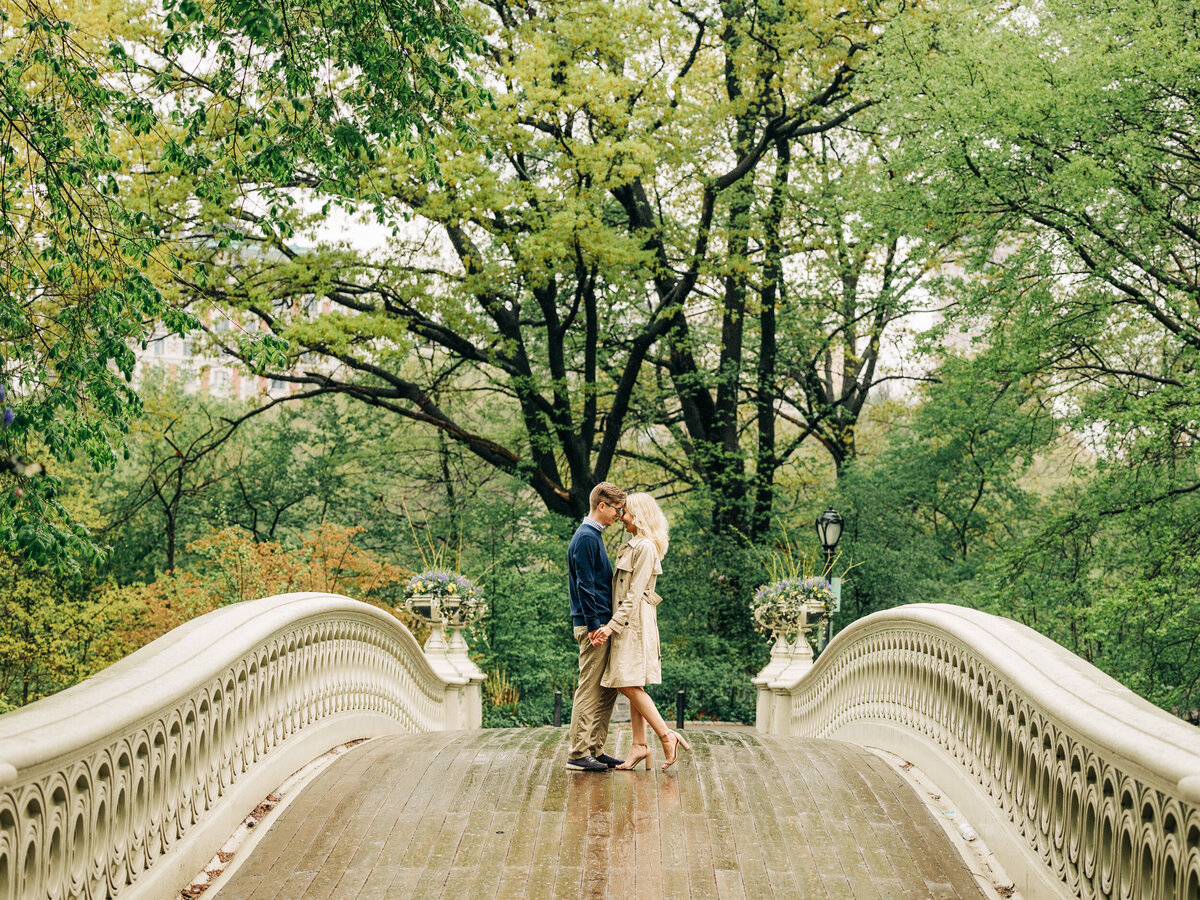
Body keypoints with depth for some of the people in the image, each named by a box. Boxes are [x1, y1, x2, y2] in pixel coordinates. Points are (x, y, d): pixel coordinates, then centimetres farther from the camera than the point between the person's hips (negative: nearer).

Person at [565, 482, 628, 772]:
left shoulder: (593, 535, 18)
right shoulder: (586, 538, -13)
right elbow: (584, 585, -18)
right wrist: (593, 626, -20)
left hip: (602, 624, 10)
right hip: (592, 625, -10)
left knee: (608, 691, 11)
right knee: (589, 690, -7)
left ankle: (595, 749, 16)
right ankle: (578, 754, -4)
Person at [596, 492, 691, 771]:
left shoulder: (645, 547, -13)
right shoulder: (633, 546, 17)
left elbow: (635, 594, -17)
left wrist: (613, 625, -18)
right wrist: (613, 624, 13)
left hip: (635, 622, -10)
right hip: (628, 624, 10)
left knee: (629, 684, -11)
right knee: (631, 687, 7)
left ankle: (667, 736, -7)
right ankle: (639, 745, 9)